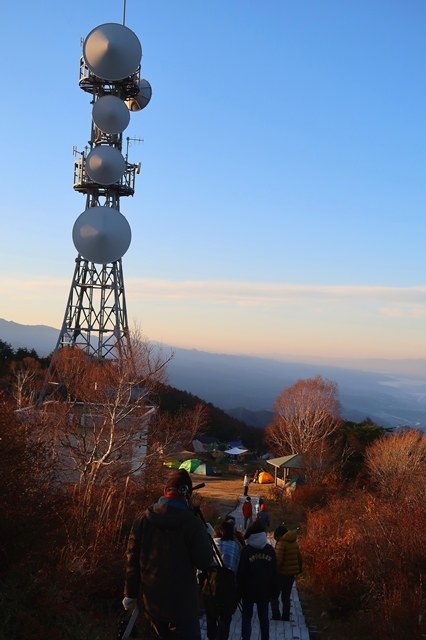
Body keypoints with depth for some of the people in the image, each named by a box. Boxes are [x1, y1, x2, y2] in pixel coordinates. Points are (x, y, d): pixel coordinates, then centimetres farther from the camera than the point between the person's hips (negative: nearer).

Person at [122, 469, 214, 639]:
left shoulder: (143, 519, -2)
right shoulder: (192, 522, -16)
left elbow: (132, 560, 2)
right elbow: (205, 562, -11)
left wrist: (130, 594, 12)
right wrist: (206, 537, 6)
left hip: (151, 601, 5)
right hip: (182, 604, -5)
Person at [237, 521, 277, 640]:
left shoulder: (247, 550, -11)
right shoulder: (270, 549, 0)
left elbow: (241, 572, -10)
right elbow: (274, 571, 5)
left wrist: (240, 589, 0)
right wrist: (273, 590, 12)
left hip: (249, 589, -3)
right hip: (265, 590, 3)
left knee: (246, 617, 7)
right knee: (264, 617, 13)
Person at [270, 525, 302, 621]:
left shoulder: (281, 543, -17)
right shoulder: (294, 543, 6)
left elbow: (278, 560, -23)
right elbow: (299, 557, 14)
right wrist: (299, 569, 26)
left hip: (282, 573, -7)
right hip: (292, 573, 7)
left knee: (274, 596, 3)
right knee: (286, 597, 17)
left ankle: (276, 616, -4)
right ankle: (285, 617, 18)